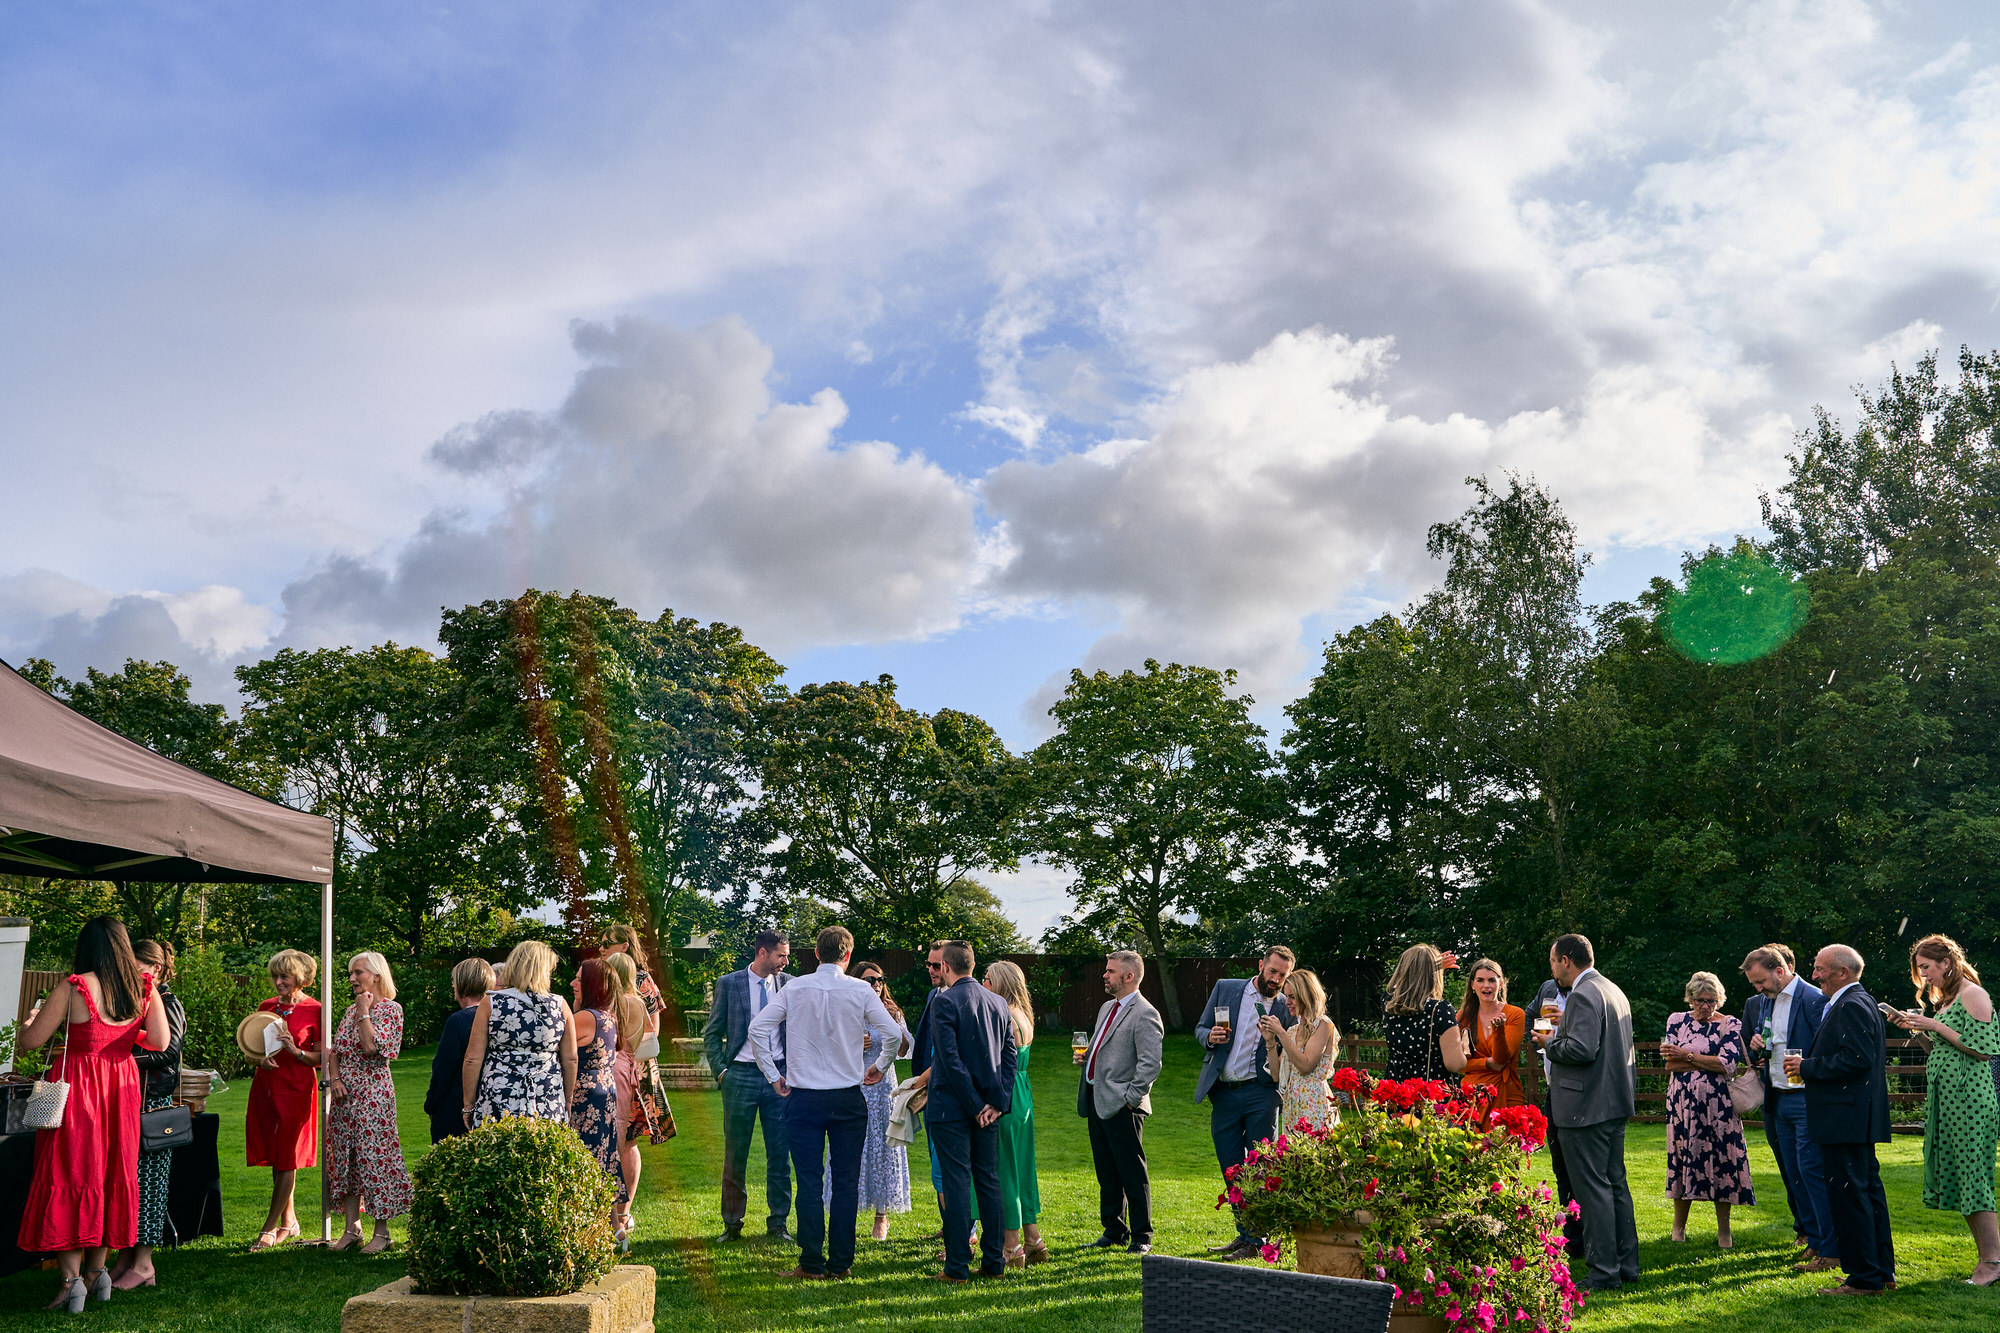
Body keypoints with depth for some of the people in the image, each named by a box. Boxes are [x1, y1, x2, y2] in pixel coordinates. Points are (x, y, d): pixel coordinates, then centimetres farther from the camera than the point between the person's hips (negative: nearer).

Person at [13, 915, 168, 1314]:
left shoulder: (73, 988, -14)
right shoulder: (145, 988, -2)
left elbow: (30, 1041, -10)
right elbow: (159, 1042, -2)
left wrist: (28, 1023, 13)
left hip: (76, 1083, -4)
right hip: (121, 1085, 4)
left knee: (68, 1174, 3)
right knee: (112, 1172, 13)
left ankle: (71, 1278, 1)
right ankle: (97, 1271, 21)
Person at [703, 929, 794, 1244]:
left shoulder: (787, 984, 6)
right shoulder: (728, 983, 0)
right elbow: (712, 1033, 5)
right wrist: (721, 1071, -4)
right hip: (741, 1075, -2)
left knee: (780, 1153, 4)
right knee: (735, 1154, 4)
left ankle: (777, 1223, 15)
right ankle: (732, 1224, 17)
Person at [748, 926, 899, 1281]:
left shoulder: (795, 989, -1)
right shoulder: (861, 991, -3)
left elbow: (757, 1028, -5)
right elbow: (893, 1034, -7)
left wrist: (773, 1075, 3)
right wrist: (879, 1066, 10)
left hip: (804, 1097, 0)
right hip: (849, 1098, 0)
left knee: (809, 1181, 4)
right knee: (846, 1181, 7)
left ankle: (812, 1263, 5)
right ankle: (840, 1263, 10)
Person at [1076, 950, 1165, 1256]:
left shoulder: (1145, 1014, -13)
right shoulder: (1107, 1007, 17)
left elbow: (1150, 1064, -19)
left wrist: (1130, 1097, -18)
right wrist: (1087, 1057, 10)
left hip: (1121, 1106, -9)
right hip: (1096, 1101, 9)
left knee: (1132, 1173, -2)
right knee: (1106, 1173, 15)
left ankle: (1141, 1237, 8)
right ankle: (1114, 1231, 25)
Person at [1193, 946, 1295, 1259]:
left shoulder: (1286, 1007, 2)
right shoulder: (1225, 988, 6)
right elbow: (1200, 1028, 11)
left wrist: (1293, 1019, -14)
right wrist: (1210, 1037, -11)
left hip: (1260, 1092, -2)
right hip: (1223, 1094, 3)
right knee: (1231, 1170, 9)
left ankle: (1257, 1240, 7)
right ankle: (1244, 1234, 22)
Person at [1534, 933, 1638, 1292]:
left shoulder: (1583, 996, -17)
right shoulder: (1614, 991, 15)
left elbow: (1581, 1049, -26)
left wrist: (1550, 1042, -11)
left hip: (1587, 1108, -10)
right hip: (1616, 1102, 10)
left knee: (1593, 1189, -4)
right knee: (1615, 1184, 16)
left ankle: (1604, 1273, 1)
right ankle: (1627, 1264, 24)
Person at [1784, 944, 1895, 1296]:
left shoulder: (1852, 1005, -15)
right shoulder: (1860, 1001, 18)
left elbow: (1857, 1058, -25)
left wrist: (1807, 1066, -16)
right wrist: (1808, 1063, 11)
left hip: (1845, 1119, -11)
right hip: (1860, 1120, 11)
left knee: (1849, 1196, -6)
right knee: (1868, 1191, 16)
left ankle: (1864, 1279, -1)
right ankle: (1882, 1270, 24)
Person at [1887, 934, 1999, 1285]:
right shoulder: (1944, 999, 18)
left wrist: (1935, 1026, -15)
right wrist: (1918, 1030, 8)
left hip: (1970, 1096, -9)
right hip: (1945, 1097, 9)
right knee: (1954, 1176, 8)